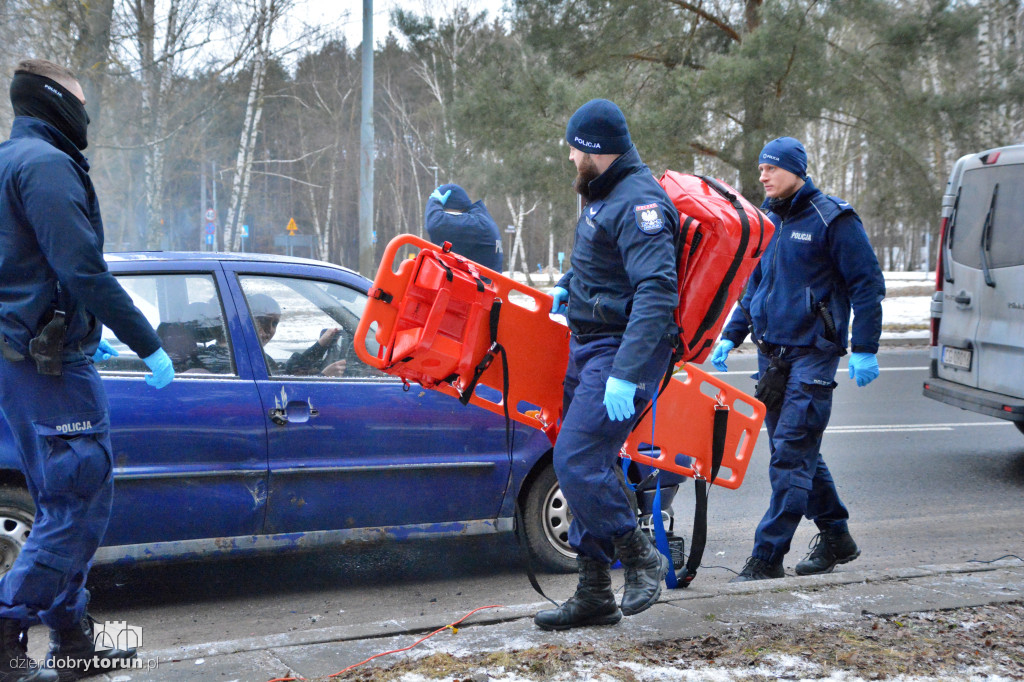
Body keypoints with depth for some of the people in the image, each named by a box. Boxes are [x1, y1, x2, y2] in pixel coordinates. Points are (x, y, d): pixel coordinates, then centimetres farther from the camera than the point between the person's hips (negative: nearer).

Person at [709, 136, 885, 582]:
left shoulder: (831, 219, -7)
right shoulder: (769, 221, 14)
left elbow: (867, 285, -7)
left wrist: (864, 350, -12)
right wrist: (731, 336, 18)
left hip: (812, 353, -7)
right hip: (771, 353, 8)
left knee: (791, 454, -10)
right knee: (799, 452, 13)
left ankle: (767, 557, -9)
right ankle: (835, 537, 27)